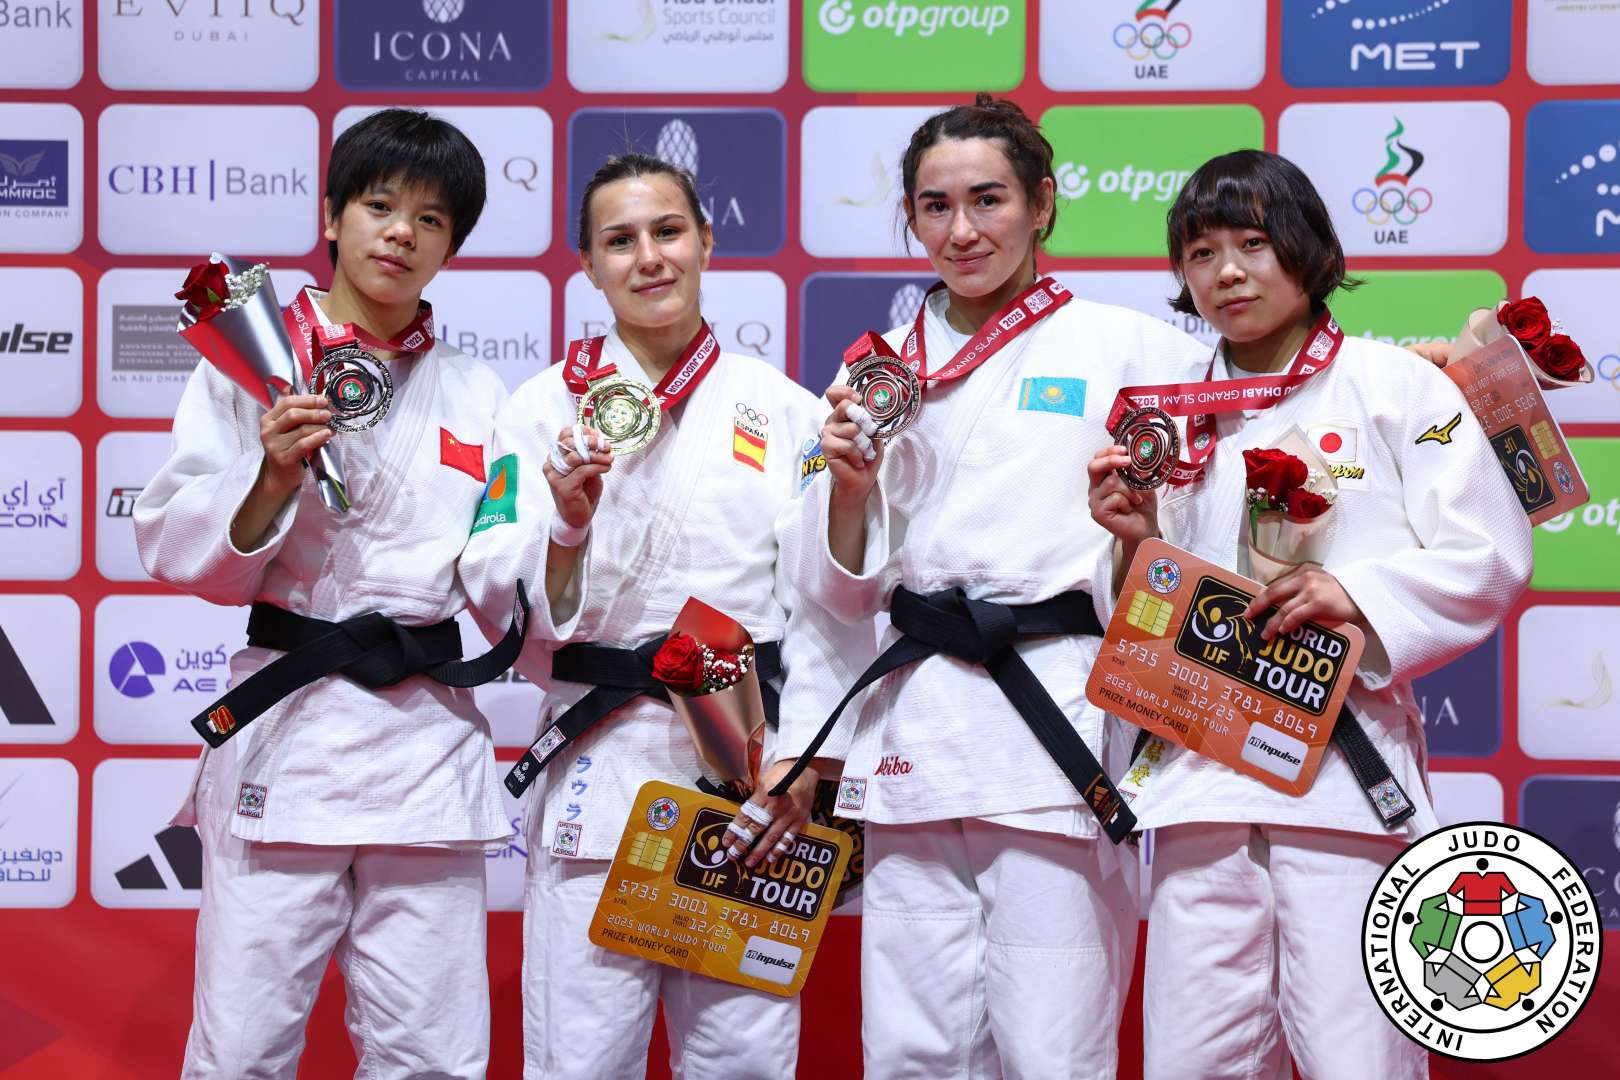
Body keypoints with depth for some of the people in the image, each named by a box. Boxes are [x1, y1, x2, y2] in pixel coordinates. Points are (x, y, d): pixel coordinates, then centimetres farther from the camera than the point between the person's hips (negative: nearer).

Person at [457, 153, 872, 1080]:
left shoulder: (782, 408, 8)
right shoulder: (547, 406, 6)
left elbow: (830, 602, 5)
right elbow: (503, 603, 1)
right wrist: (567, 525, -18)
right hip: (599, 759, -1)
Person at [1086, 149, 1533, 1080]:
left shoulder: (1396, 385, 4)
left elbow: (1490, 556, -3)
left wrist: (1359, 594, -15)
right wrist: (1140, 543, 0)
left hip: (1344, 766, -4)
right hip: (1202, 767, 4)